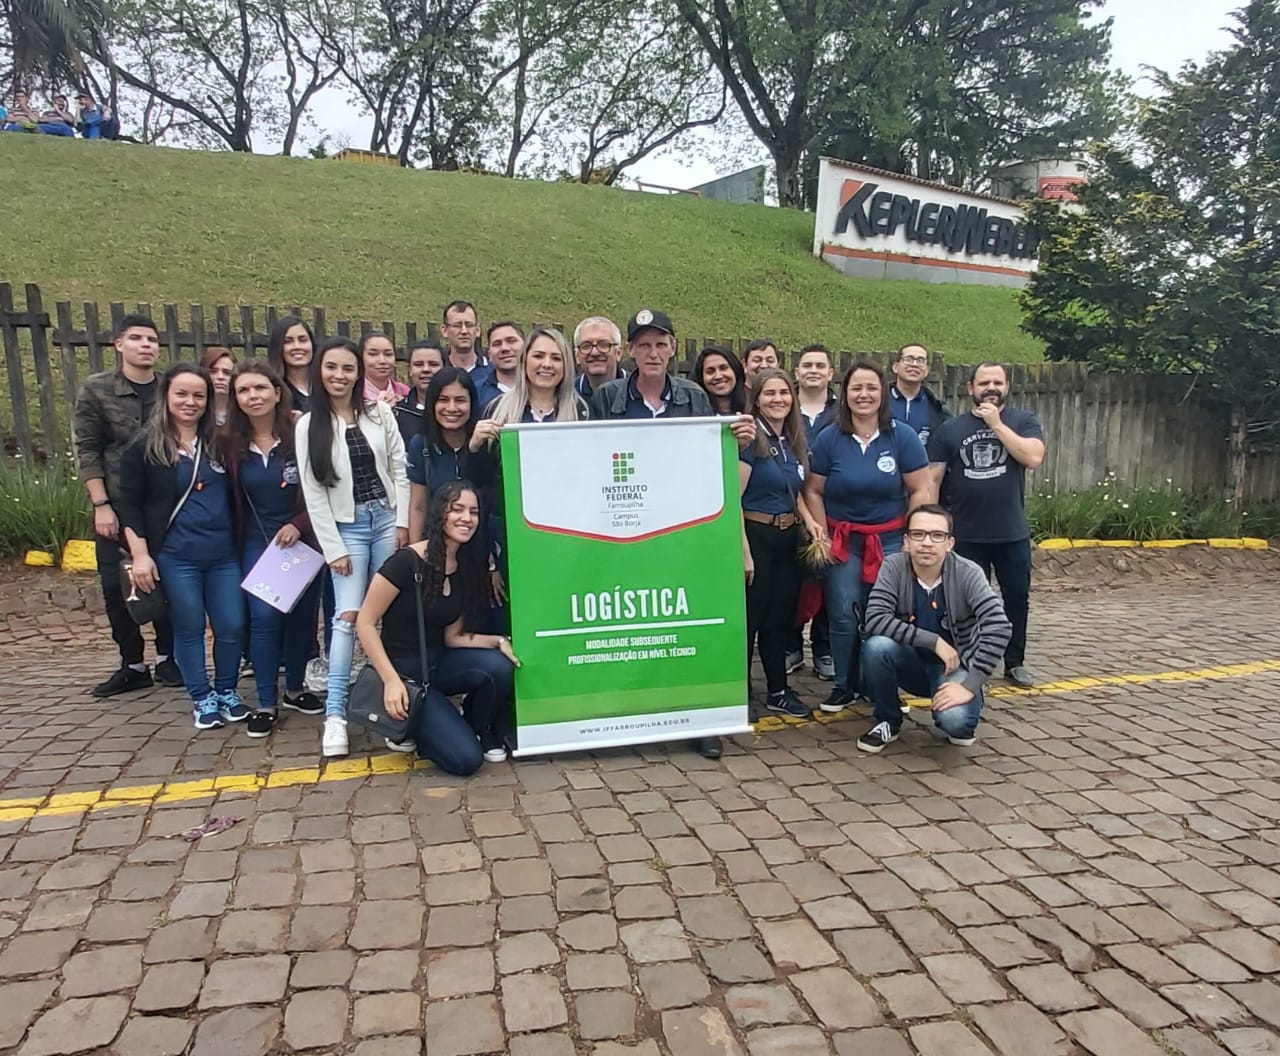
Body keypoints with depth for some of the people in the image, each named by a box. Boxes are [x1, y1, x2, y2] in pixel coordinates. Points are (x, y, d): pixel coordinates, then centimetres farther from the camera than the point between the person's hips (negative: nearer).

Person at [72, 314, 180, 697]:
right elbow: (87, 450, -3)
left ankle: (167, 657, 21)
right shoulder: (96, 389, 0)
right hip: (116, 506, 0)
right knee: (116, 587, 3)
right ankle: (132, 665, 16)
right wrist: (101, 504, -10)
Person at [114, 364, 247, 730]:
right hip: (176, 557, -3)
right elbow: (130, 505, -2)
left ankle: (227, 691, 24)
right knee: (189, 628, 6)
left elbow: (237, 495, 13)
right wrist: (140, 554, -9)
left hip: (224, 554, 3)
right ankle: (201, 698, 21)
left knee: (232, 626, 4)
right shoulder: (145, 447, -2)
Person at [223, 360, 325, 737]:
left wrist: (300, 525, -17)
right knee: (265, 617, -7)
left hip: (302, 540, 0)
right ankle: (265, 704, 4)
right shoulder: (231, 444, -2)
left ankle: (295, 689, 28)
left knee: (301, 616, 9)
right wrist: (234, 544, 2)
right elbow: (232, 501, 4)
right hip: (257, 543, 1)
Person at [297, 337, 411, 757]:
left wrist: (403, 522, -3)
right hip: (346, 526, -2)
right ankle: (335, 714, -7)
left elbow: (399, 469, 5)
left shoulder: (380, 413, 4)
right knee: (348, 615, -11)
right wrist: (333, 548, -8)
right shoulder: (308, 426, -1)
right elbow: (313, 493, -4)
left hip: (386, 519, 2)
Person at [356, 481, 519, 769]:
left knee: (500, 666, -27)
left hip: (439, 664, 6)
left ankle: (482, 732, 2)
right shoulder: (406, 562, -19)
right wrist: (392, 681, -23)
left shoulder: (467, 569, 1)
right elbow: (365, 623, -16)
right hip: (405, 673, -6)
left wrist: (498, 641, -14)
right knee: (465, 758, -18)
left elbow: (453, 636, 3)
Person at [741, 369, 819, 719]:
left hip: (787, 537, 8)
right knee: (749, 617, 2)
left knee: (781, 615, 15)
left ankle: (778, 691, 28)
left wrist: (808, 518, 1)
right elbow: (734, 499, -17)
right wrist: (744, 552, -20)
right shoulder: (750, 439, -13)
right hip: (755, 535, -7)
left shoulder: (792, 441, 9)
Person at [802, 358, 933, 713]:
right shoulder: (829, 438, -2)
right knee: (843, 615, -3)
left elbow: (921, 490, -2)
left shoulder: (903, 436, -4)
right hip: (842, 540, 1)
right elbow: (813, 490, 3)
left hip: (890, 539, 0)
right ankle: (844, 685, 14)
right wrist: (822, 535, -4)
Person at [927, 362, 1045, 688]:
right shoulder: (949, 429, 2)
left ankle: (1015, 663, 26)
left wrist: (997, 424, -14)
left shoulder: (1023, 421, 2)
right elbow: (932, 479, 0)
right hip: (967, 535, 0)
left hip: (1012, 534, 1)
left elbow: (1033, 458, -16)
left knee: (1017, 598, 11)